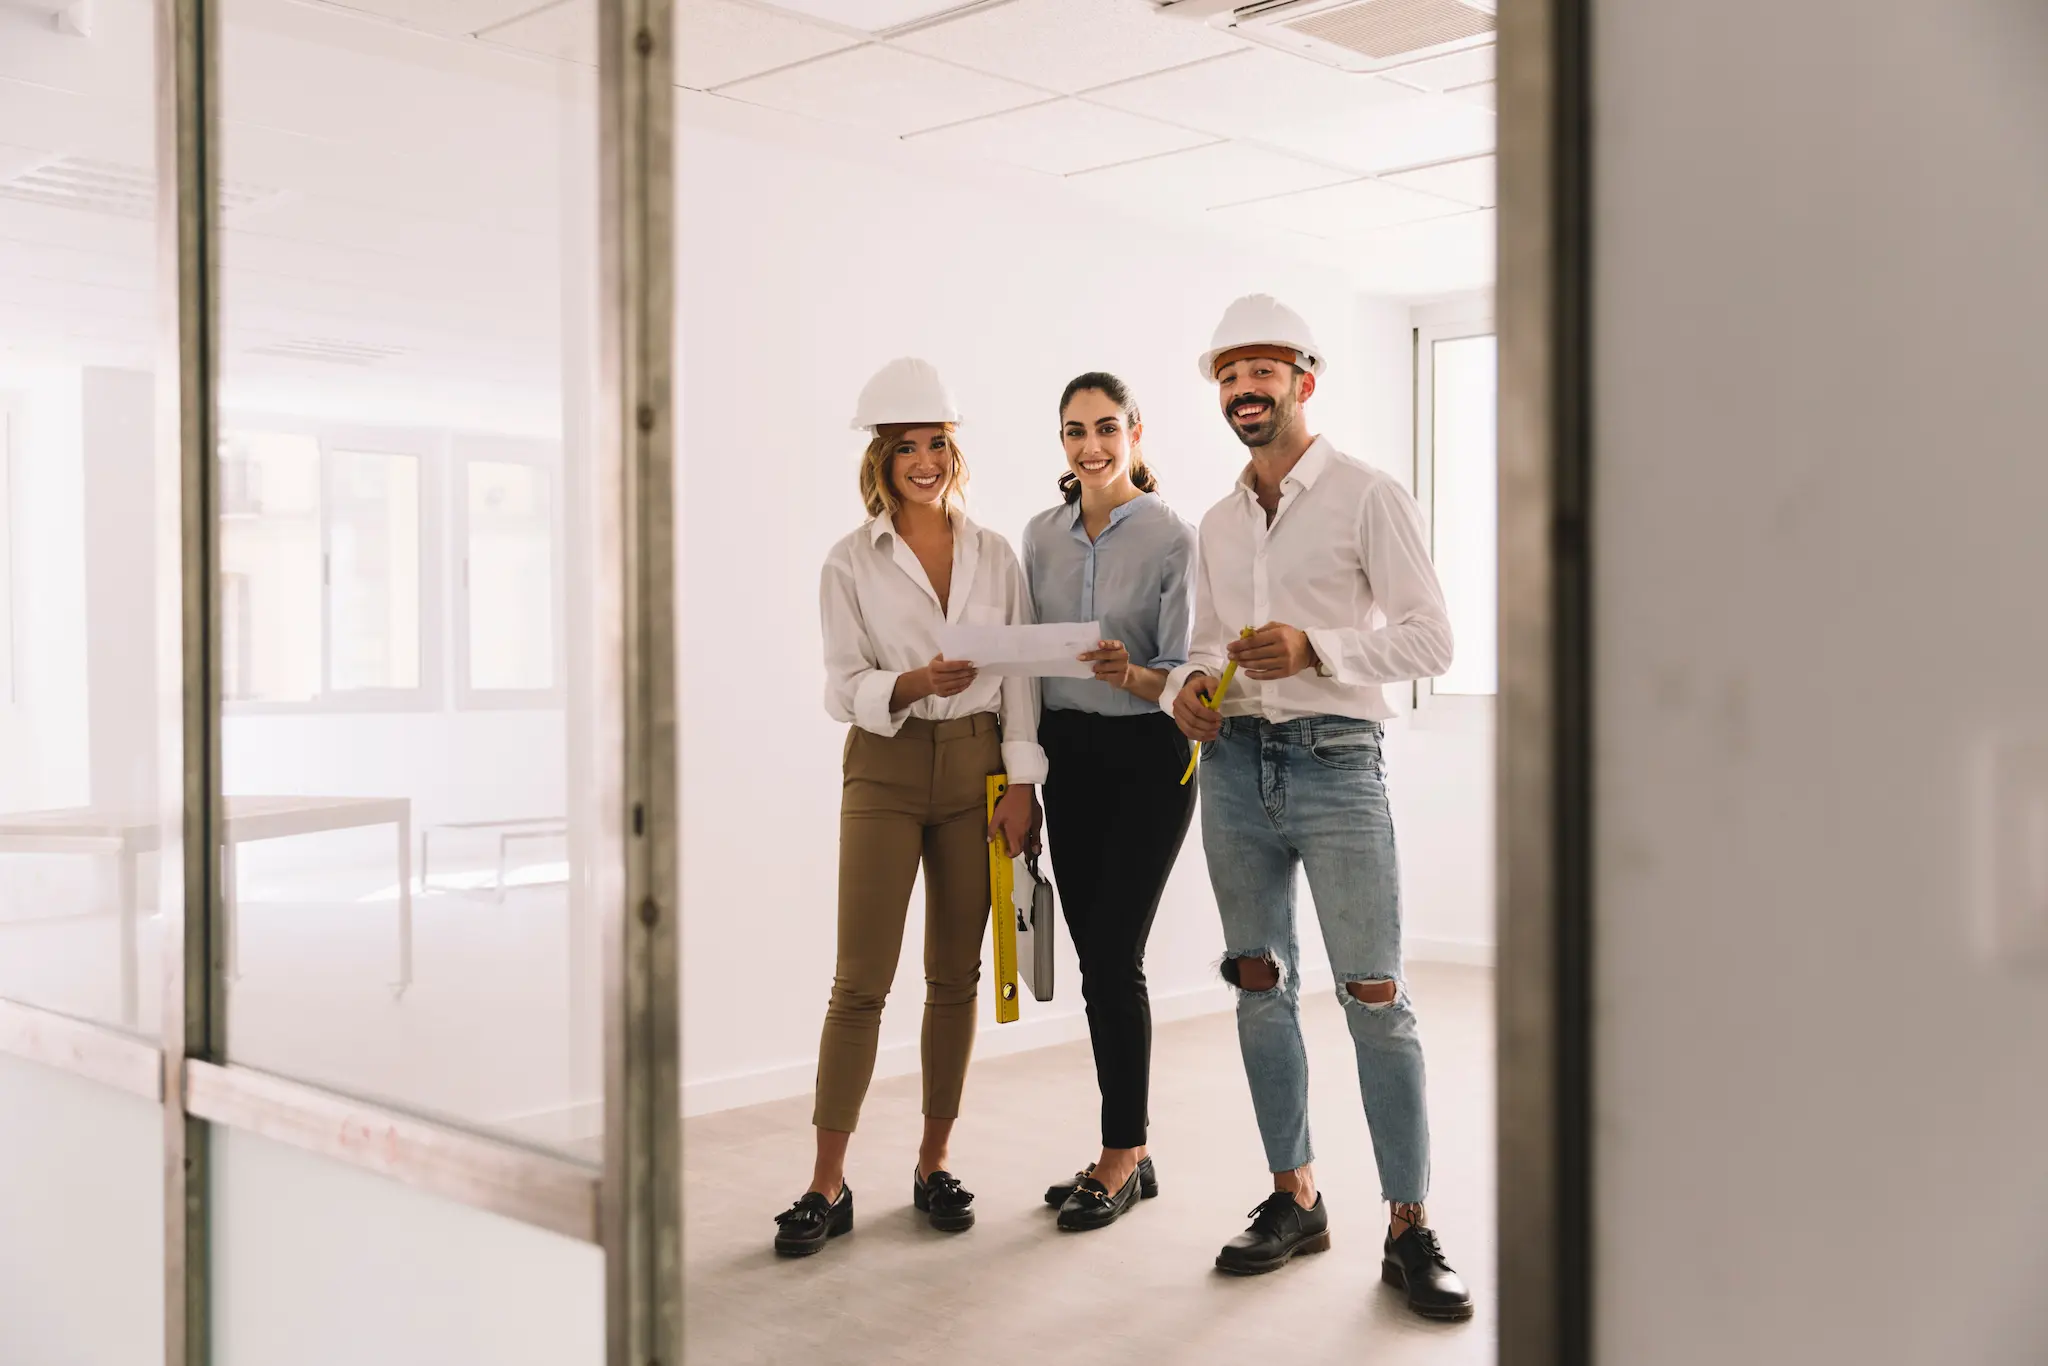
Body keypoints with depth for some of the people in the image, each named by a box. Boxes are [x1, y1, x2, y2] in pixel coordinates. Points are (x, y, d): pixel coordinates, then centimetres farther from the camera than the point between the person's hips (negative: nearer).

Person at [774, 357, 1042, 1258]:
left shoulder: (995, 556, 8)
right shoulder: (852, 563, 2)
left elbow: (1021, 678, 6)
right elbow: (843, 687, -3)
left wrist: (1022, 783, -3)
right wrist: (912, 685, -22)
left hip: (977, 768, 2)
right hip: (885, 770, -2)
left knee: (955, 975, 7)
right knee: (861, 980, -5)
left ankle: (934, 1165, 18)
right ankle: (827, 1185, 2)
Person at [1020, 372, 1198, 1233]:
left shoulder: (1172, 538, -8)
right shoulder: (1041, 535, 8)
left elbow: (1185, 674, -10)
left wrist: (1130, 673, -30)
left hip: (1148, 757, -5)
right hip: (1070, 756, 6)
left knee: (1113, 954, -8)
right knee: (1095, 957, 8)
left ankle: (1119, 1158, 6)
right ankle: (1130, 1155, 19)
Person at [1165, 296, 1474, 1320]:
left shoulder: (1369, 498, -2)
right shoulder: (1218, 524, 16)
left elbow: (1431, 639, -6)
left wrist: (1318, 648, -20)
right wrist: (1188, 685, 0)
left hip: (1335, 762, -6)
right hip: (1234, 765, 6)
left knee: (1374, 997, -5)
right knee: (1261, 990, 9)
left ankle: (1410, 1232, 3)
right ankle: (1294, 1199, 21)